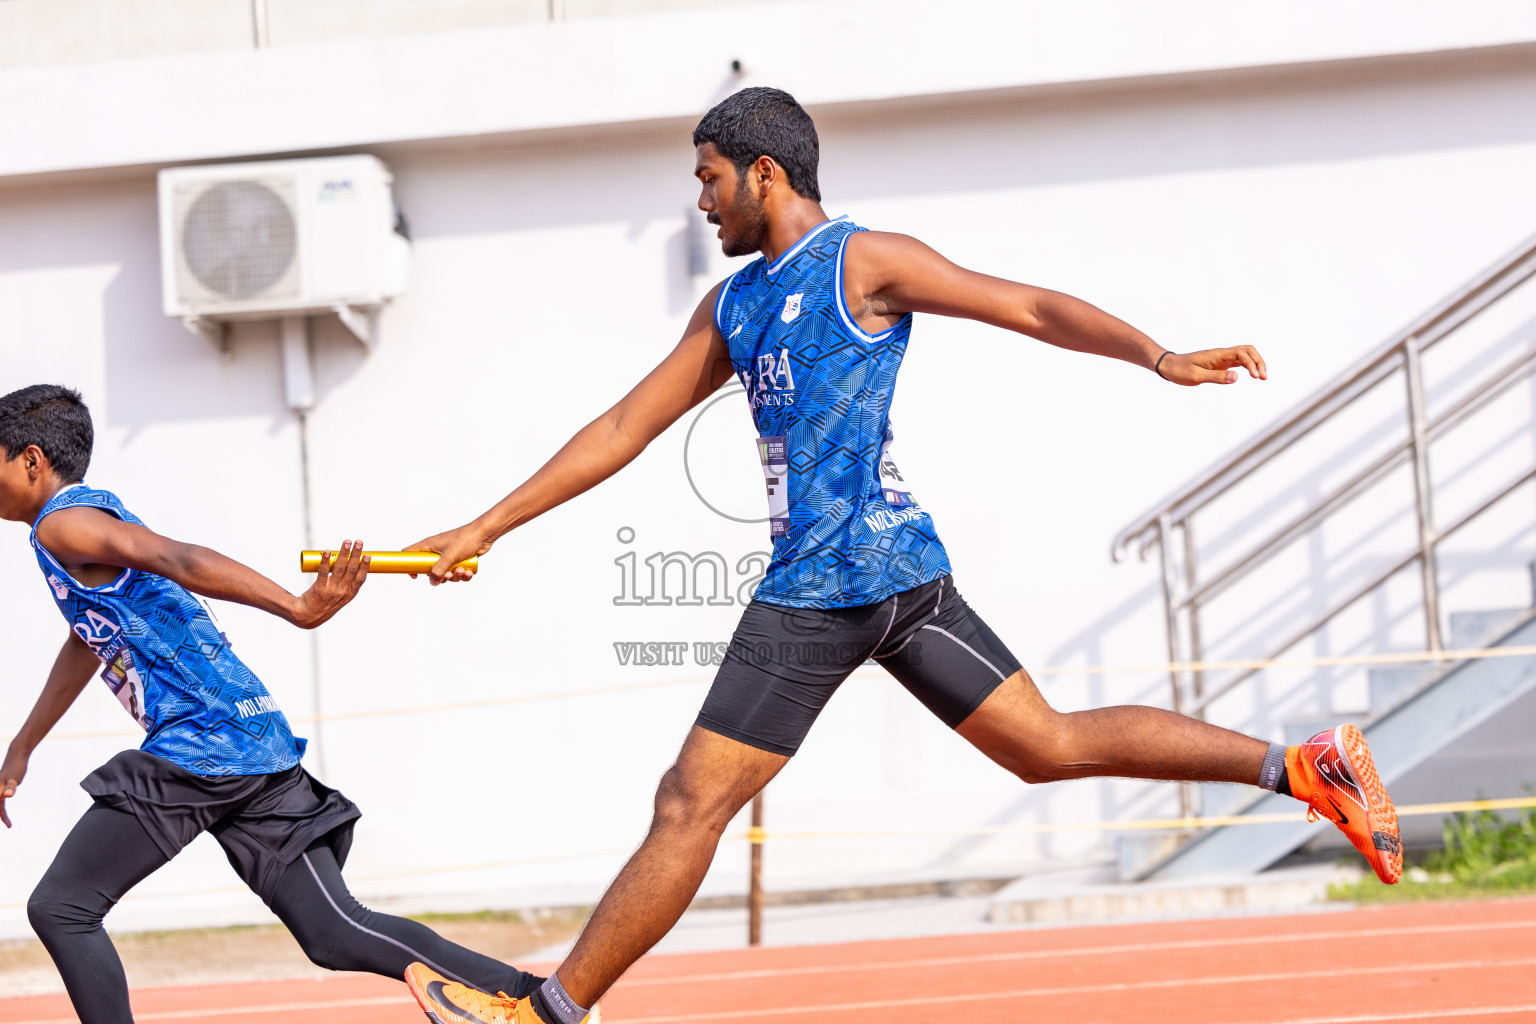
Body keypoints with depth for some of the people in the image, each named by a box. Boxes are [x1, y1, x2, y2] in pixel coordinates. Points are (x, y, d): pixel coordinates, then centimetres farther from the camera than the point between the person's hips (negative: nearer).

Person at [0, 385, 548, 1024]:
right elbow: (87, 645, 42)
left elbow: (177, 560, -21)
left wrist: (297, 609, -37)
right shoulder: (94, 513, 26)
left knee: (60, 908, -3)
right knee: (337, 935, 2)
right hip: (262, 746, 9)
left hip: (200, 744, -9)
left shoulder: (63, 523, -4)